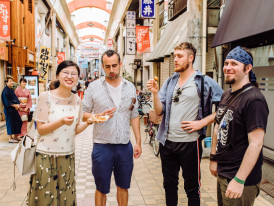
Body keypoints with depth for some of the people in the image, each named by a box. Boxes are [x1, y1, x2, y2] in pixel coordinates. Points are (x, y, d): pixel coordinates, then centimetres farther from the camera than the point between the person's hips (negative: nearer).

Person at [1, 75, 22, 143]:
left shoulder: (11, 89, 13)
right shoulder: (5, 90, -14)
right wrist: (14, 105, -14)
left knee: (18, 122, 11)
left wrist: (17, 104, -4)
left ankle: (15, 137, 22)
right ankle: (10, 138, 8)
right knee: (10, 123, -2)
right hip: (9, 109, -9)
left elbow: (15, 99, 14)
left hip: (14, 109, 9)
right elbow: (7, 102, -18)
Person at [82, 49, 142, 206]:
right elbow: (83, 113, -1)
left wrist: (138, 141, 7)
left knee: (123, 186, 17)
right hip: (102, 146, -2)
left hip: (125, 146, 3)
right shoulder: (94, 87, -3)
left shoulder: (130, 87, 5)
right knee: (101, 189, 12)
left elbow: (134, 116, 10)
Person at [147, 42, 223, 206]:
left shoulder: (205, 82, -7)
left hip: (190, 142, -5)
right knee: (169, 184, 20)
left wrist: (202, 122, -15)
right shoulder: (170, 82, 9)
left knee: (192, 188, 12)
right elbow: (160, 111, 4)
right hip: (167, 141, 5)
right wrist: (155, 92, -11)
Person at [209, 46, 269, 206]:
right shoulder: (226, 95, 9)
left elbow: (256, 144, -24)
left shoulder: (254, 100, -19)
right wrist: (214, 159, 16)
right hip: (222, 173, 8)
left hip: (241, 178, -8)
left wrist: (239, 180, -25)